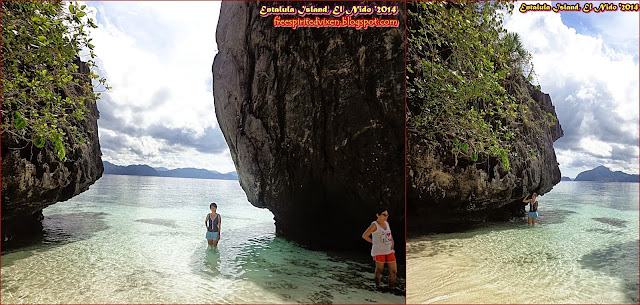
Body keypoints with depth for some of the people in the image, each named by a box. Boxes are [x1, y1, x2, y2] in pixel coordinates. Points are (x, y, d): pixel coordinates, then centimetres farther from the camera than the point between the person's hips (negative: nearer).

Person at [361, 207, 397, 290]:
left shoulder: (386, 223, 9)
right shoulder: (374, 225, -11)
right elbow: (364, 235, -12)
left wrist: (392, 242, 6)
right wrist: (373, 242, -4)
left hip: (389, 250, 6)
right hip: (379, 251, -6)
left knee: (394, 269, 1)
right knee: (379, 269, 4)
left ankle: (392, 285, 22)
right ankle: (377, 282, 32)